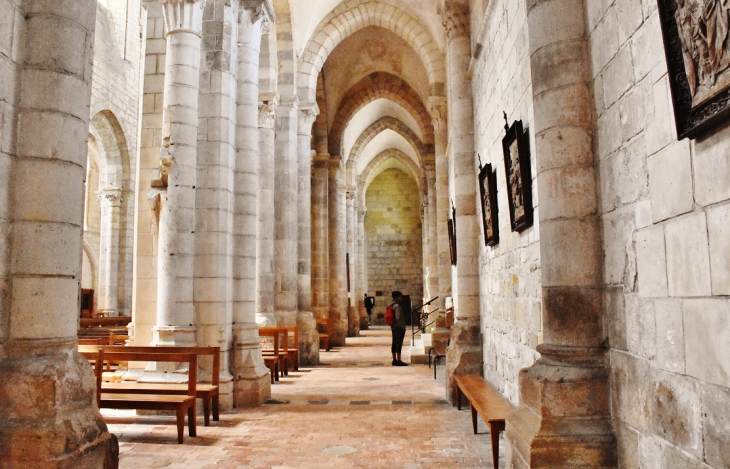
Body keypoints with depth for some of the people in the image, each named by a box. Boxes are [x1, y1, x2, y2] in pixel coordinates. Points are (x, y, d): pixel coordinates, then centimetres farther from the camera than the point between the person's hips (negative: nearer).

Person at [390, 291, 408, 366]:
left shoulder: (392, 305, 13)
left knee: (394, 344, 11)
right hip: (399, 327, -10)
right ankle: (398, 361, -8)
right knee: (399, 344, -8)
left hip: (393, 327, 10)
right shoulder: (397, 306, -15)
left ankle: (394, 360, 15)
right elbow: (398, 317, -21)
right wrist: (403, 327, -15)